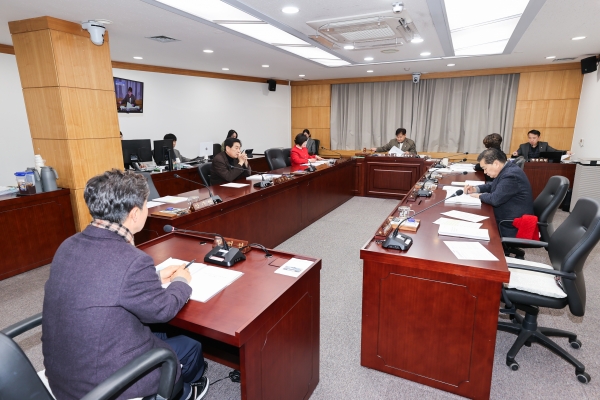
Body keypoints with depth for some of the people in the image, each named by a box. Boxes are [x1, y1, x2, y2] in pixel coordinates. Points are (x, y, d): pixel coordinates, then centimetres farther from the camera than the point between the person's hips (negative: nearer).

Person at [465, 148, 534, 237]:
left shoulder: (511, 175, -24)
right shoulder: (506, 170, 6)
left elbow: (495, 199, -27)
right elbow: (493, 186, 21)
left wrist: (479, 195, -9)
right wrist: (475, 189, 4)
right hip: (507, 219, 9)